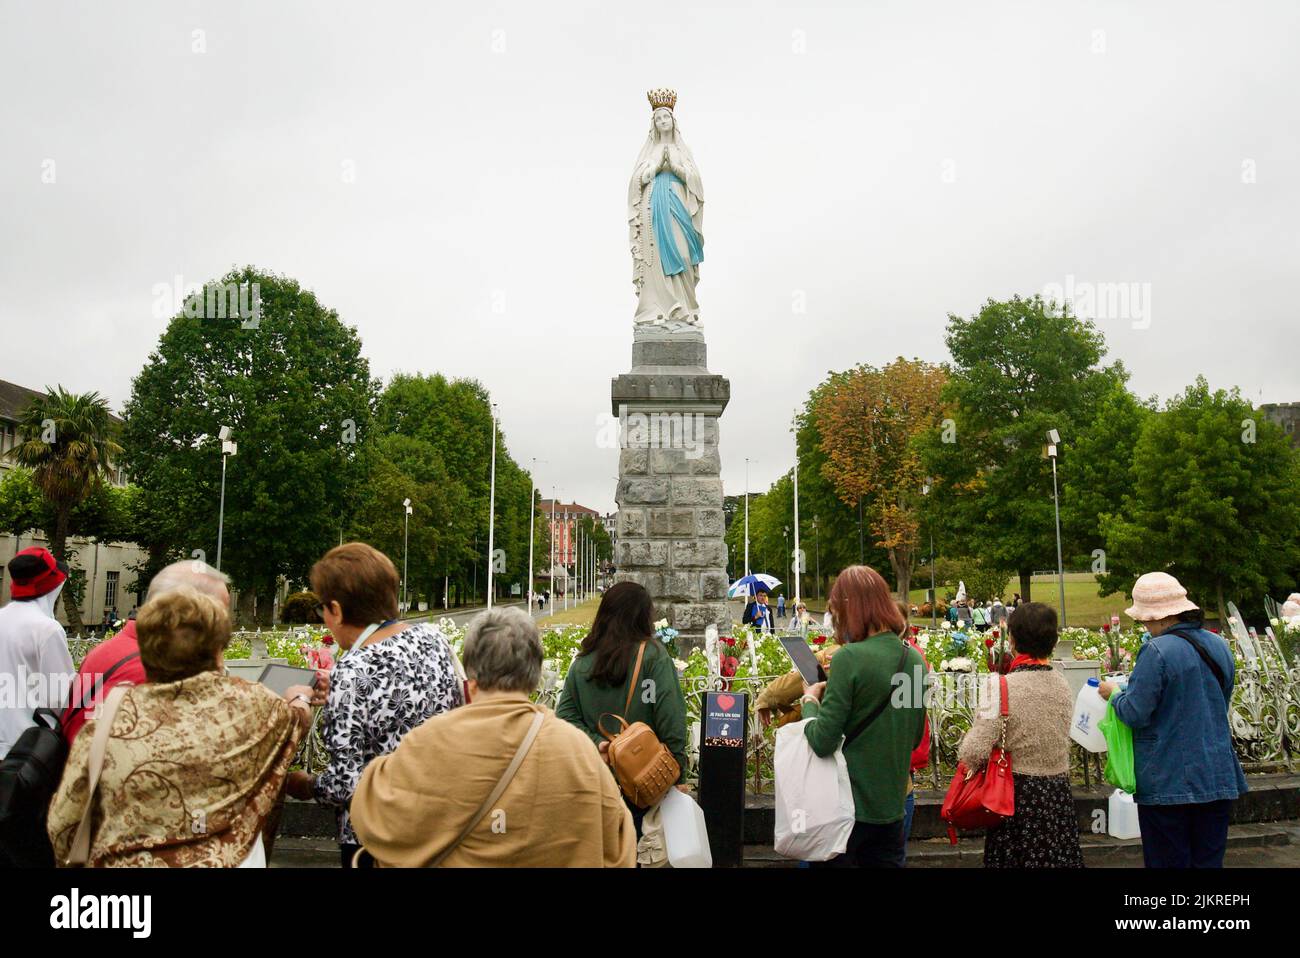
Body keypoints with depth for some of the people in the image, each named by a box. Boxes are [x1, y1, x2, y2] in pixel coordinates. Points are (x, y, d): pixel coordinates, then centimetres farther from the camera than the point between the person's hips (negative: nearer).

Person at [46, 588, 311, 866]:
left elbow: (64, 825, -6)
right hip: (227, 861, 0)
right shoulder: (246, 703, -12)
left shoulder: (107, 721, -11)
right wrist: (299, 698, 31)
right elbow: (295, 719, 9)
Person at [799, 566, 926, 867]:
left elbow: (822, 741, -20)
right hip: (892, 805, 6)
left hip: (849, 804, -6)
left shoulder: (850, 658, -19)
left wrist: (810, 700, -2)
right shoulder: (914, 659, 2)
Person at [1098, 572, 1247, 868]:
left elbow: (1135, 713, -19)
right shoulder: (1219, 646, 5)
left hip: (1169, 782, -6)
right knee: (1209, 860, 14)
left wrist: (1114, 693, 1)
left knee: (1169, 860, 5)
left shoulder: (1157, 652, -19)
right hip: (1218, 778, 7)